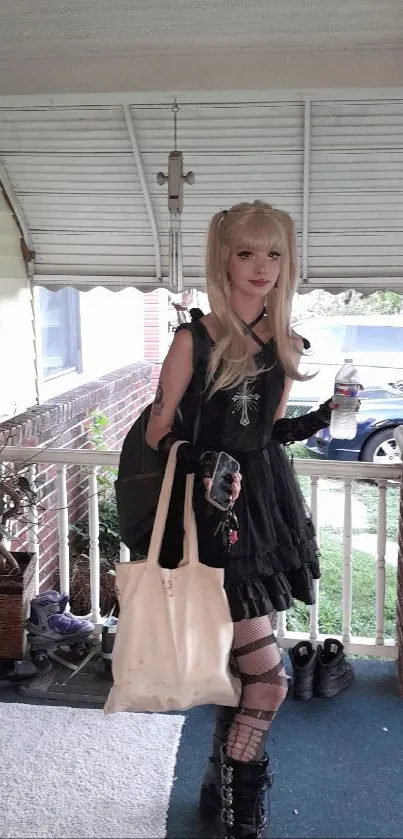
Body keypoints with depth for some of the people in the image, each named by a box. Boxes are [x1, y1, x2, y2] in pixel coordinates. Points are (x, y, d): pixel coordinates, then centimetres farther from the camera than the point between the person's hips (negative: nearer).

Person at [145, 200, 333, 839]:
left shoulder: (287, 345, 8)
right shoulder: (195, 339, -9)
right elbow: (158, 435, -7)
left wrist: (316, 421, 0)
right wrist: (203, 463, -25)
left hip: (267, 499, 6)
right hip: (216, 508, -6)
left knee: (238, 662, 16)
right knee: (268, 678, -5)